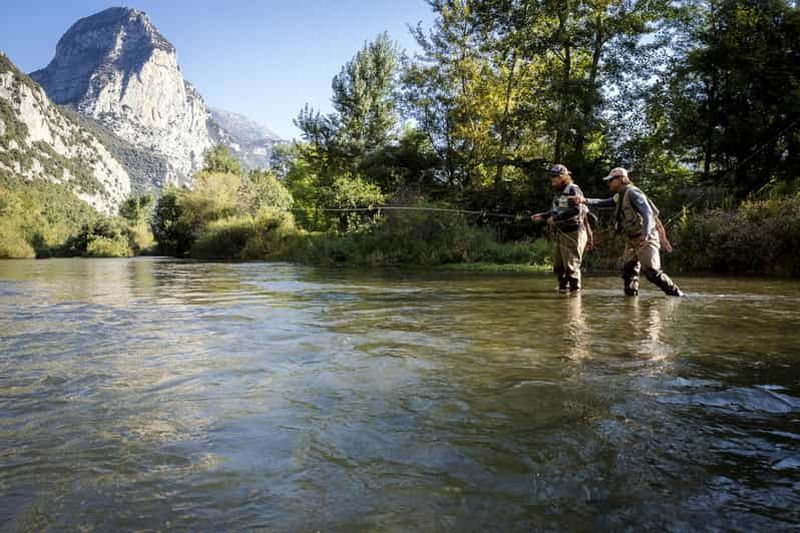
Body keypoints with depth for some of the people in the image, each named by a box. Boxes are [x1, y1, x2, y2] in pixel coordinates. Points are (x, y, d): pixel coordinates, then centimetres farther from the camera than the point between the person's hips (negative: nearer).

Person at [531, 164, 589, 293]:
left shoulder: (573, 190, -12)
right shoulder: (559, 192, 16)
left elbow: (576, 210, -24)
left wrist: (556, 218, -22)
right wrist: (542, 216, 11)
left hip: (573, 233, -9)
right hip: (561, 233, 9)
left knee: (571, 265, -6)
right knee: (558, 265, 13)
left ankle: (575, 290, 3)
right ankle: (563, 288, 25)